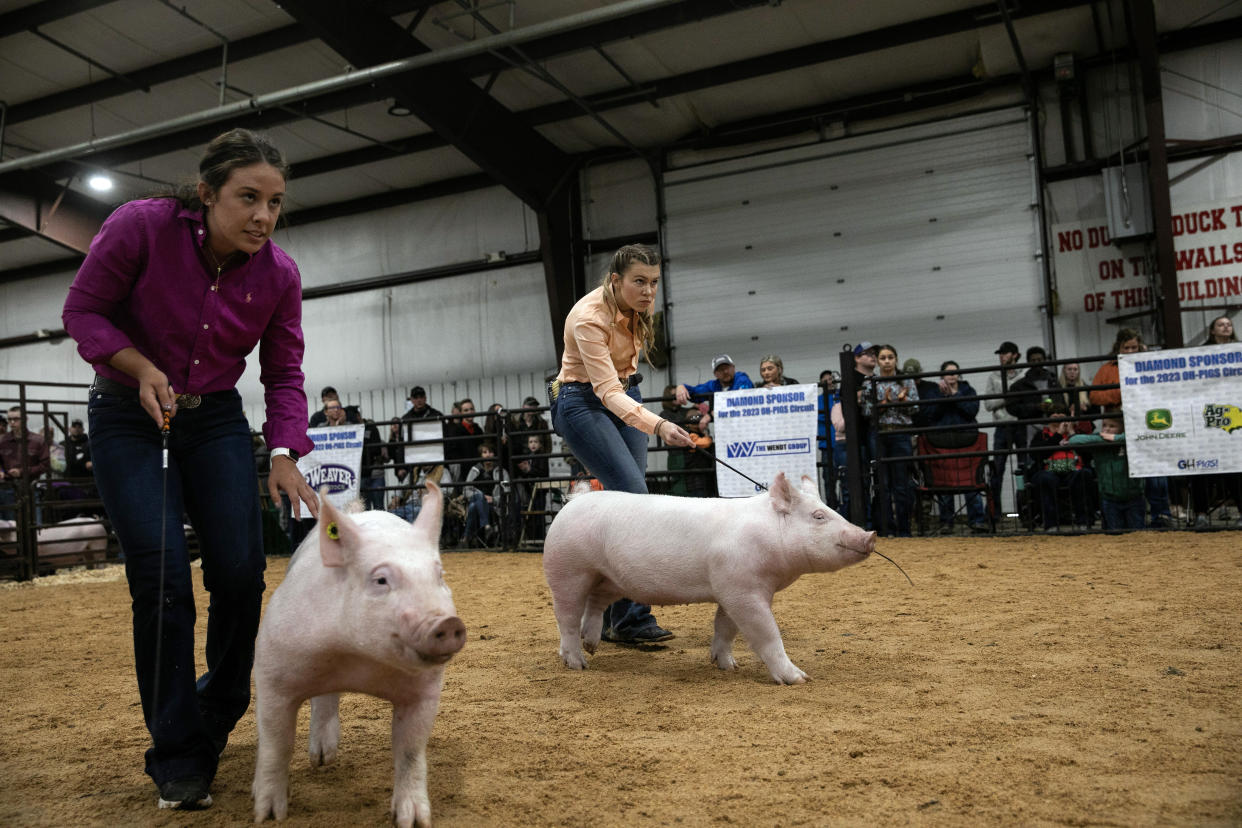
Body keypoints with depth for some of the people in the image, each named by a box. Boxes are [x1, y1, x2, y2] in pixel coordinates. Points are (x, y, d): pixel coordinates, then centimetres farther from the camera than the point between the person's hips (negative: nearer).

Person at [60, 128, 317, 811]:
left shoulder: (279, 275, -12)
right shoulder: (140, 227, -20)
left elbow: (284, 376, -5)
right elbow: (83, 312, -8)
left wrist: (284, 454, -18)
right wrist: (141, 367, -24)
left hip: (216, 421, 3)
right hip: (128, 417, -2)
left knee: (240, 571, -5)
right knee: (161, 577, -9)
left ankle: (217, 713, 23)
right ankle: (178, 758, 7)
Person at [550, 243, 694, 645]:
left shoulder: (638, 307, -5)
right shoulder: (590, 318, -28)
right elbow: (607, 391, -35)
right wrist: (658, 425, -47)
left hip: (624, 393, 8)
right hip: (584, 403, -7)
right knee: (632, 493, -21)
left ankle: (612, 615, 11)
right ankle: (631, 620, -15)